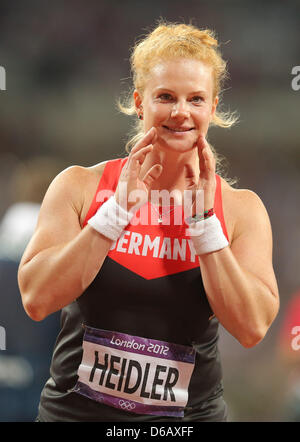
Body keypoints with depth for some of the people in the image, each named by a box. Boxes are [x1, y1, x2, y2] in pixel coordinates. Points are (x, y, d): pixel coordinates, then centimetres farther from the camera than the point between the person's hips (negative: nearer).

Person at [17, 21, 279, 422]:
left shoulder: (241, 208, -2)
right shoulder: (80, 187, -4)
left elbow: (252, 328, -12)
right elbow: (37, 299, -14)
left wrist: (203, 219, -15)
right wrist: (119, 207, -17)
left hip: (190, 413, 1)